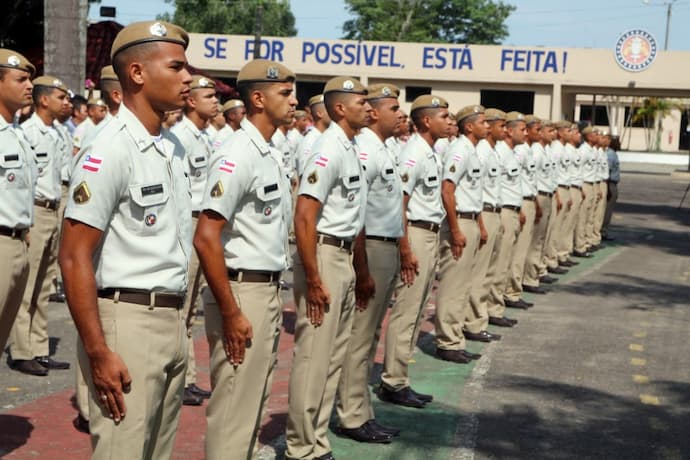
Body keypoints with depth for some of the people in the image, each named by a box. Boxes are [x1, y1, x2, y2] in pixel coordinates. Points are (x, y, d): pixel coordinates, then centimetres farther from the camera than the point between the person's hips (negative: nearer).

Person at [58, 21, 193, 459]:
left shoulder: (173, 146, 12)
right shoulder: (110, 151, -14)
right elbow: (74, 257, -17)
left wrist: (179, 319, 17)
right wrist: (98, 352, -20)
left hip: (173, 320, 8)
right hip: (128, 320, -8)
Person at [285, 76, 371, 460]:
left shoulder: (352, 148, 12)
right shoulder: (330, 150, -16)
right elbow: (304, 217, -21)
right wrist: (313, 280, -22)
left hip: (345, 255, 10)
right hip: (323, 254, -10)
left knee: (334, 356, 14)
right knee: (314, 357, -4)